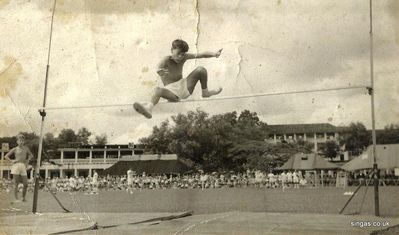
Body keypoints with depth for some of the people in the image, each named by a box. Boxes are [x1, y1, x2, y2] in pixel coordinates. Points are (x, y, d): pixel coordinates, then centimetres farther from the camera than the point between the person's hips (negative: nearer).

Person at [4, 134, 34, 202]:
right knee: (16, 183, -2)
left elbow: (31, 155, 29)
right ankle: (16, 199, 2)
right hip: (16, 166, -3)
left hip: (23, 167, 3)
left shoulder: (26, 148, 13)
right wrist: (12, 161, -5)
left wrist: (28, 160, 13)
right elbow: (6, 156, 6)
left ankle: (24, 198, 16)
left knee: (25, 184, -2)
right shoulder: (15, 149, 4)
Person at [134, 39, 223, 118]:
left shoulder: (184, 57, 2)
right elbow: (158, 70, -27)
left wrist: (214, 54, -16)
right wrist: (160, 71, -52)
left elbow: (201, 55, 0)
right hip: (171, 89, -4)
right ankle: (149, 107, -63)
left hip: (184, 87, 4)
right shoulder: (166, 60, -10)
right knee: (158, 90, -39)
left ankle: (205, 92, 4)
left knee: (201, 69, -9)